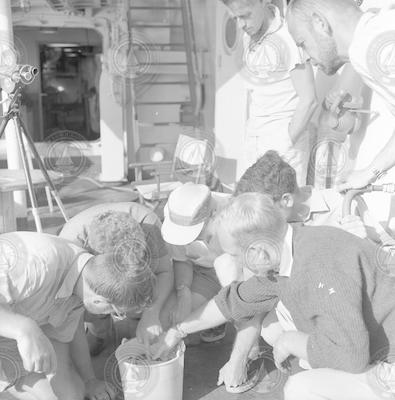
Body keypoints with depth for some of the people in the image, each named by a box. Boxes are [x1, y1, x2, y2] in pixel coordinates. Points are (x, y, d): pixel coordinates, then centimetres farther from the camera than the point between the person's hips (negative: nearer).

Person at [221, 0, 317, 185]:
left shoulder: (288, 37, -16)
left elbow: (308, 101, -17)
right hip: (254, 134, 7)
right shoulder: (250, 36, 6)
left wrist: (287, 144, -14)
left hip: (284, 135, -7)